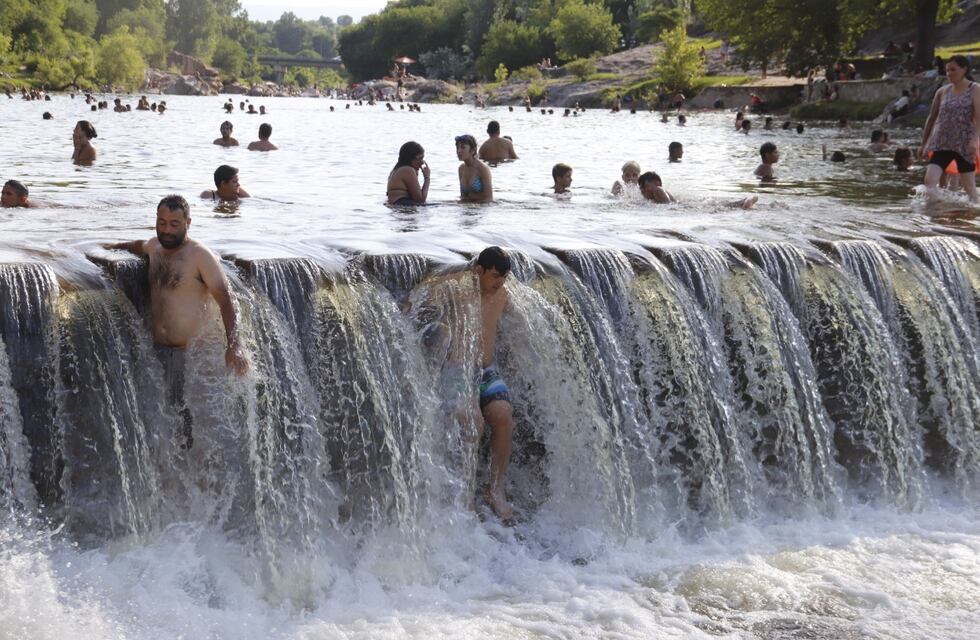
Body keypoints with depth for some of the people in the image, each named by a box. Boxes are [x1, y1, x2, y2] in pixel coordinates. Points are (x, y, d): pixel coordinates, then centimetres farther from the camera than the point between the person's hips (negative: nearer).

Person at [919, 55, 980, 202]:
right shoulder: (942, 92, 10)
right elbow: (932, 118, 17)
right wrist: (924, 143, 16)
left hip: (964, 145, -3)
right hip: (942, 144, 4)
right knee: (929, 181, -14)